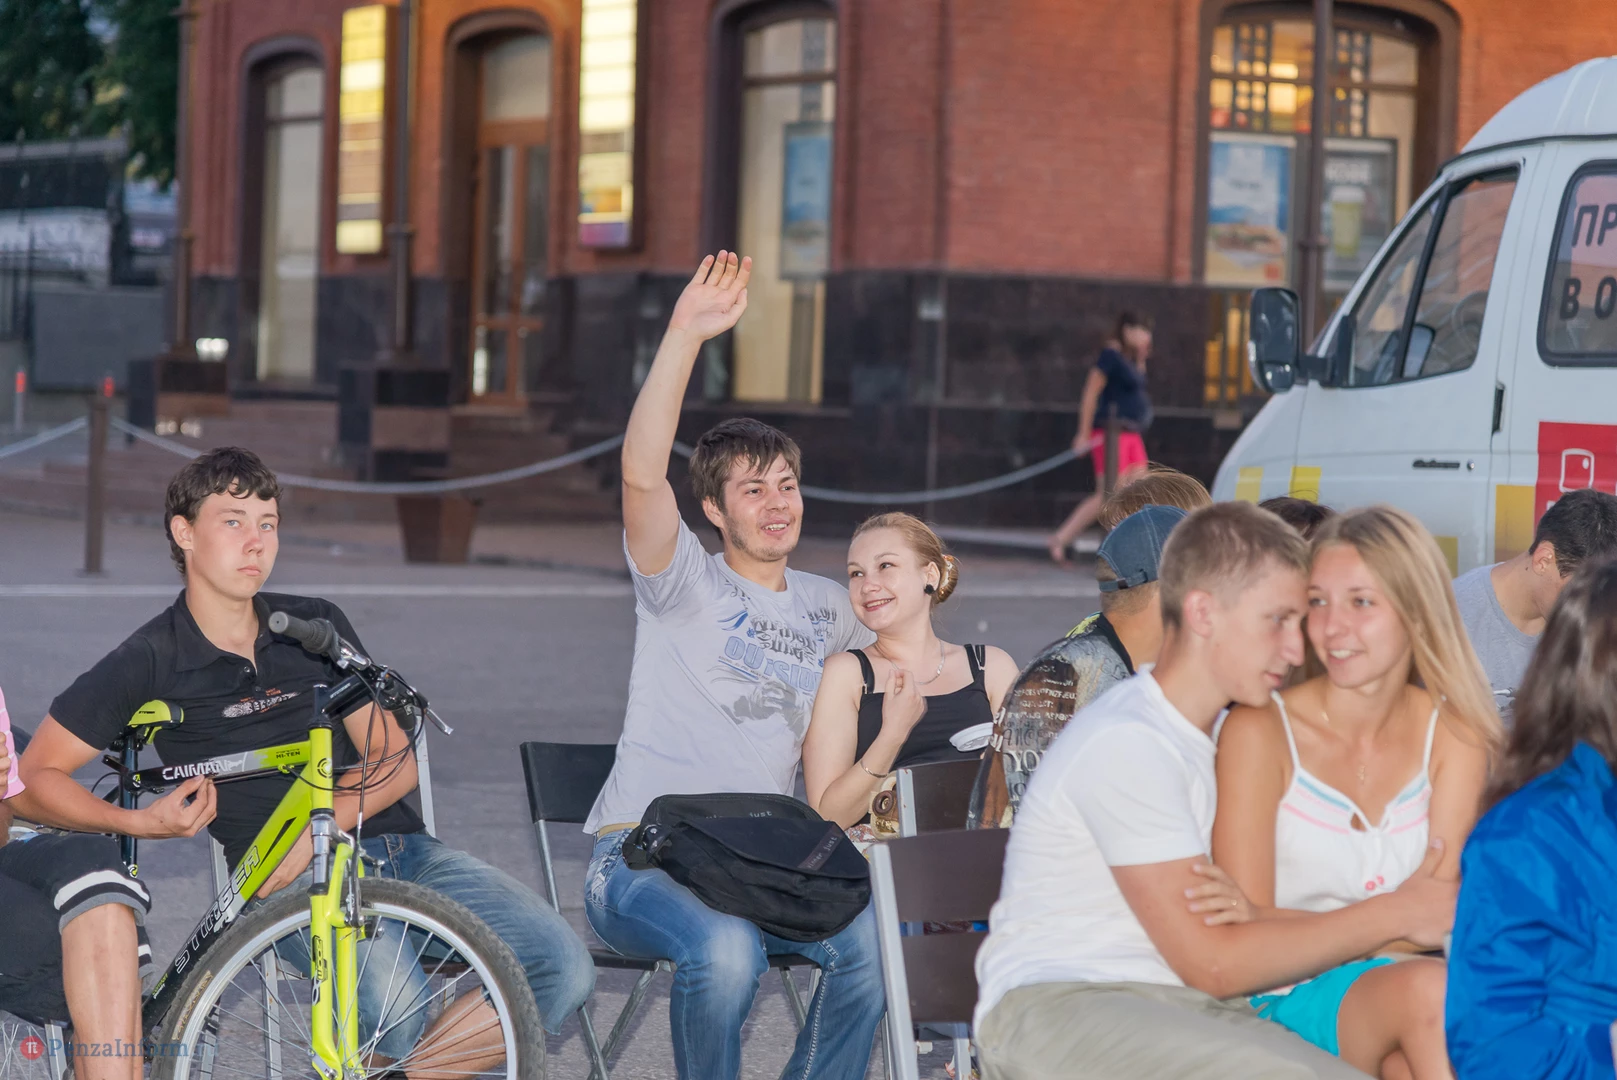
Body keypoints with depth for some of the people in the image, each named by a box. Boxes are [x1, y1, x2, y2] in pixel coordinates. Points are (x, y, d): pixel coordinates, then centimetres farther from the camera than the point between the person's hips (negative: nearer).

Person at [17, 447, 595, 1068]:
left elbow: (395, 760, 9)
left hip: (398, 847, 5)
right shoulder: (151, 663, 5)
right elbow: (35, 776, 4)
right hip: (298, 883, -5)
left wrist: (309, 836, -9)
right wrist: (139, 823, -14)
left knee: (563, 969, -18)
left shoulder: (317, 625, 16)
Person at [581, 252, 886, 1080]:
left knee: (876, 937, -25)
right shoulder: (685, 586, 1)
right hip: (643, 861, -5)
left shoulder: (828, 609, 17)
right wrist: (685, 335, -26)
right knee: (725, 950, -36)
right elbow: (642, 475, -17)